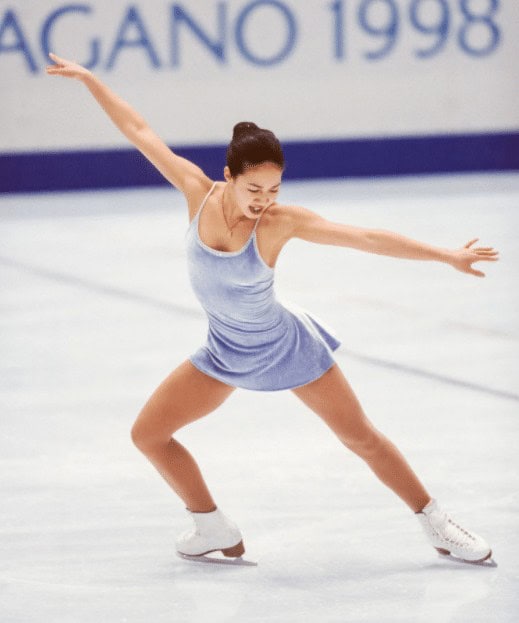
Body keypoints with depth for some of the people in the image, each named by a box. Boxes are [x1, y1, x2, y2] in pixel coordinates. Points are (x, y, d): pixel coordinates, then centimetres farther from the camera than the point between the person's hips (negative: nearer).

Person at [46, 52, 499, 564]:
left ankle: (438, 527, 21)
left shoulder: (280, 221, -27)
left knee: (363, 439, 4)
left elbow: (366, 238, -27)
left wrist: (447, 256, -30)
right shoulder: (199, 191, -19)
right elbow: (140, 133, -10)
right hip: (225, 354, 4)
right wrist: (88, 79, -5)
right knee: (147, 433, 2)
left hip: (286, 347, -4)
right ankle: (215, 532, 17)